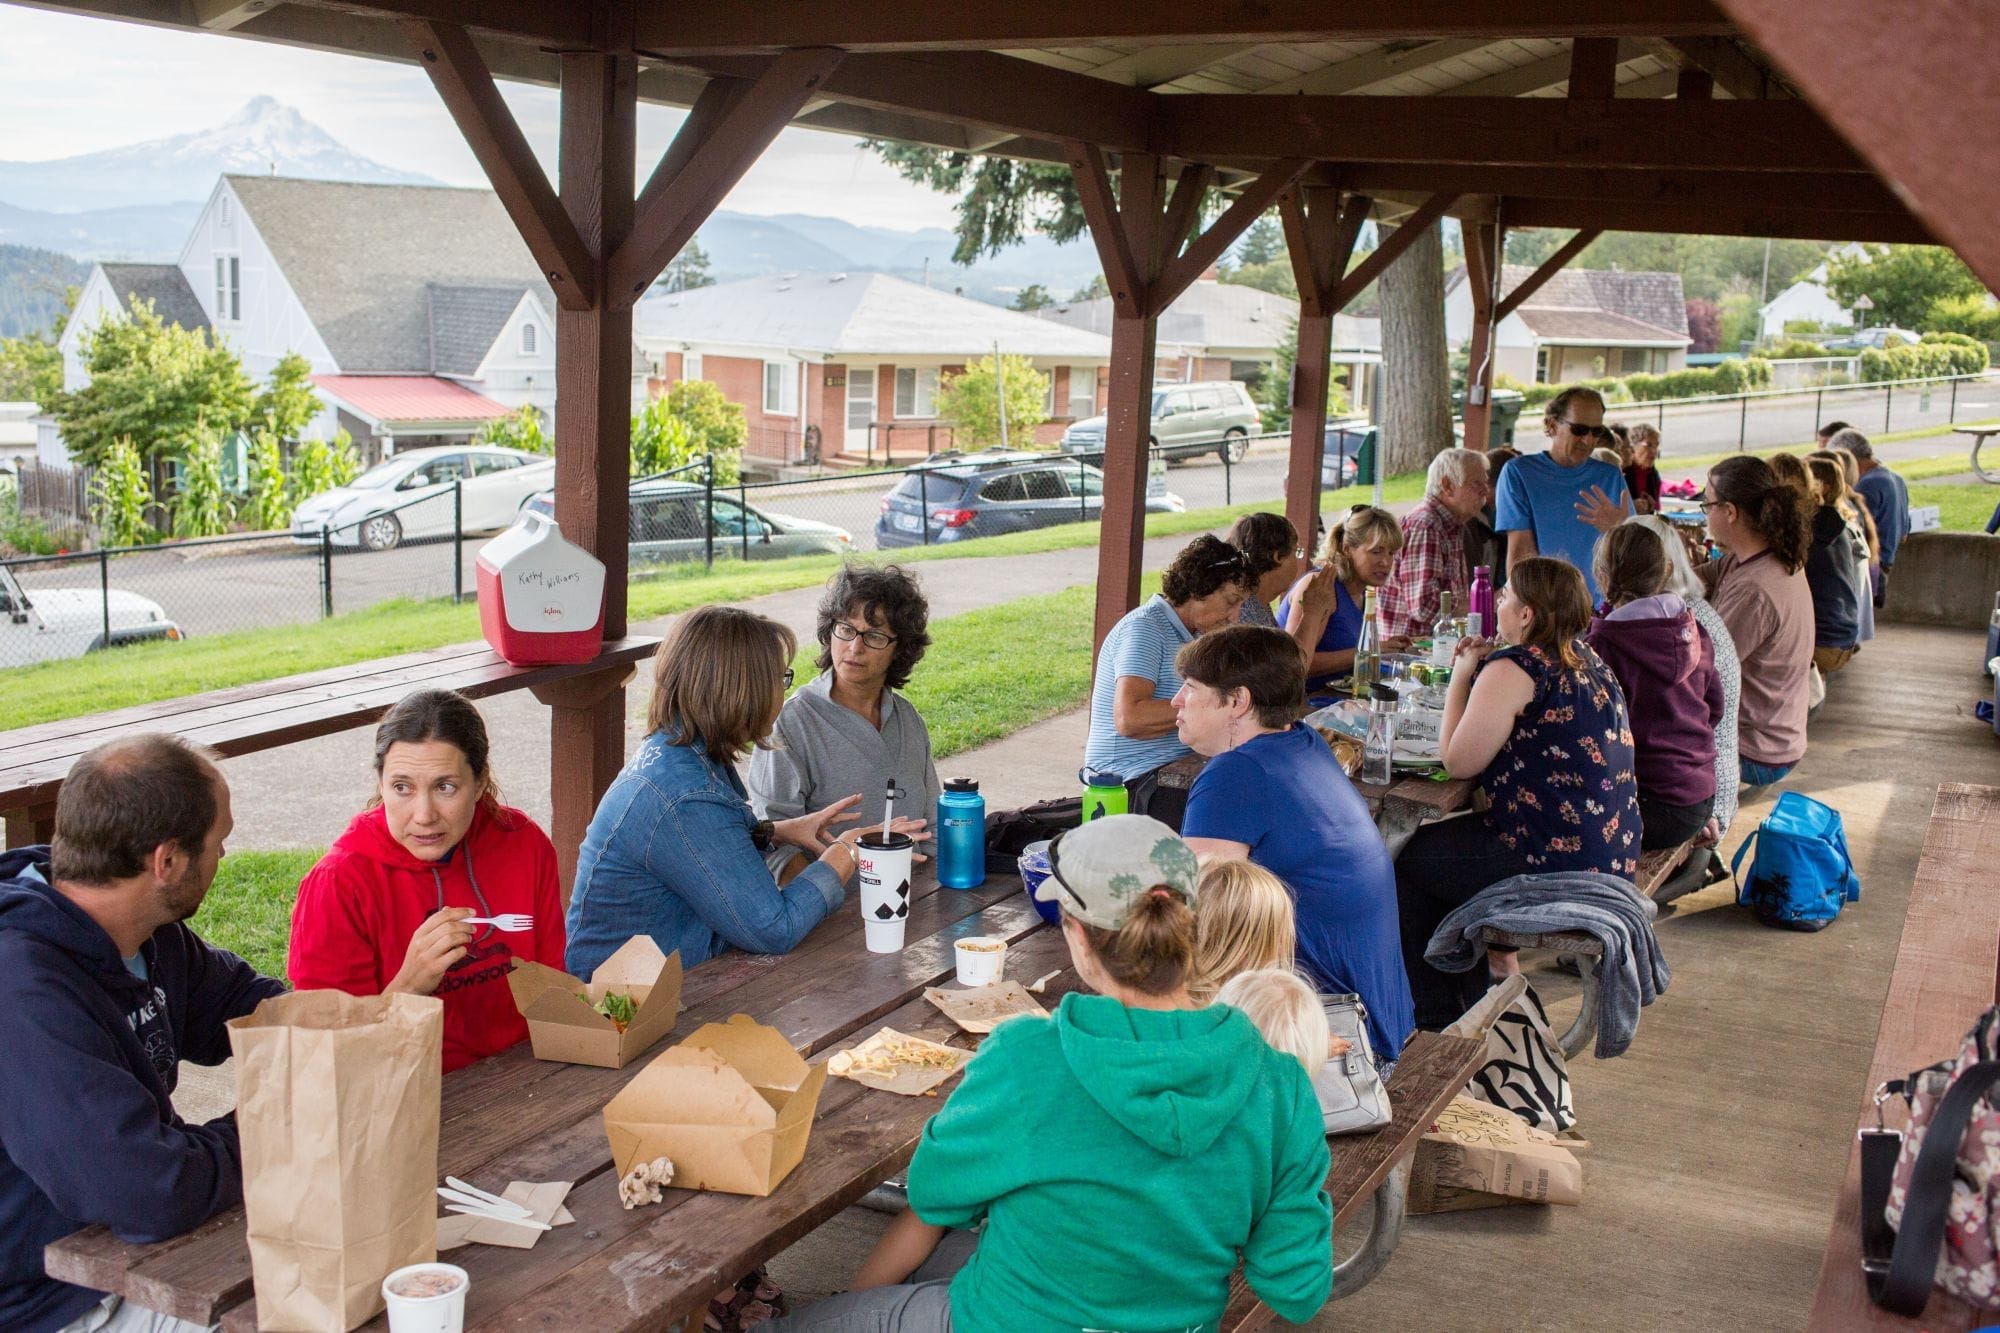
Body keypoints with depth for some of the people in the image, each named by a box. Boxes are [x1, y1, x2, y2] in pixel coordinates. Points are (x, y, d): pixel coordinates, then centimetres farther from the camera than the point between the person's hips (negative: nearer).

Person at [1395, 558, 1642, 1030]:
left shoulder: (1514, 669, -17)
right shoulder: (1584, 659, 12)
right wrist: (1482, 670, 12)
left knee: (1409, 858, 8)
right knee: (1442, 840, 25)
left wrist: (1461, 679, -2)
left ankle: (1438, 1016, 19)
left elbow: (1458, 761, -13)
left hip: (1557, 865, -10)